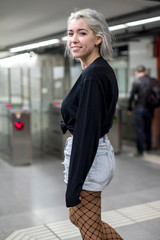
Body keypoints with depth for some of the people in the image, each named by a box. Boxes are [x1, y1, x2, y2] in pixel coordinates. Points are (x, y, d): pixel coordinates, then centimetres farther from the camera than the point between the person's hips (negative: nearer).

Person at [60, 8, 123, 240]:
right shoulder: (103, 70, 10)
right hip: (100, 153, 10)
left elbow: (87, 133, -24)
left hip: (88, 159, -10)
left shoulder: (92, 76, -20)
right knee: (77, 216, 26)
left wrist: (73, 186, -21)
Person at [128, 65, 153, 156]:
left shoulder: (136, 82, -10)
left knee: (139, 130, 0)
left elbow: (132, 96, -9)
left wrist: (129, 108, 2)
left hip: (140, 109, -5)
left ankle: (140, 151, 2)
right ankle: (149, 148, 27)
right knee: (148, 129, 17)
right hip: (150, 109, 5)